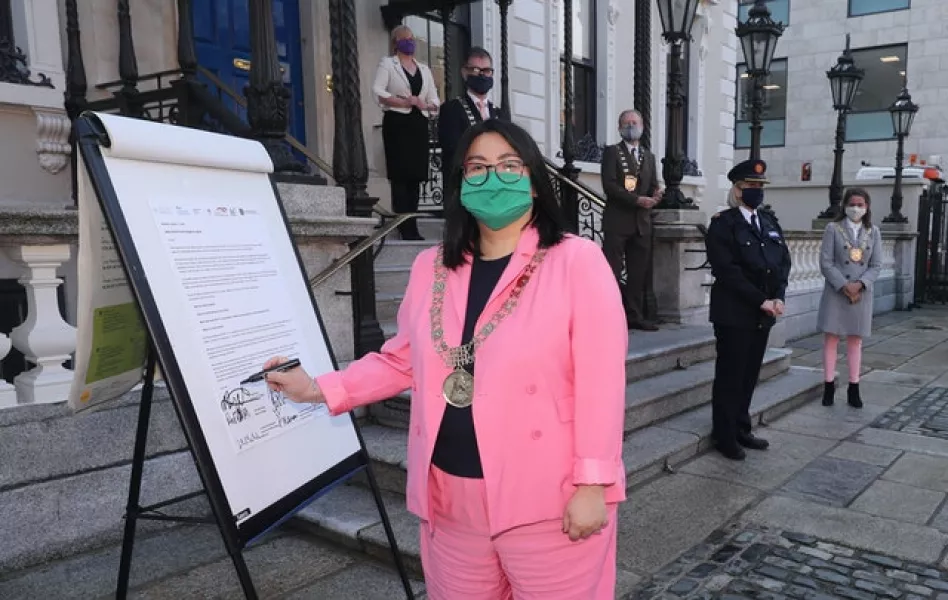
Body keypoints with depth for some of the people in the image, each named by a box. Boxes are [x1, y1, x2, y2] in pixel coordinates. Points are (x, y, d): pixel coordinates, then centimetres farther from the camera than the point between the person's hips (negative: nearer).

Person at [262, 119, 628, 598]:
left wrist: (592, 484, -13)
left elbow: (600, 378, -11)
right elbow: (403, 360, 13)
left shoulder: (576, 260, -8)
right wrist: (320, 389, 5)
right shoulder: (430, 267, 7)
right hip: (451, 499, 5)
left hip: (547, 500, -4)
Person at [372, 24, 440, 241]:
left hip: (419, 124, 5)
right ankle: (406, 228, -7)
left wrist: (425, 104, -6)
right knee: (400, 175, -9)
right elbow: (377, 91, -8)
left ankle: (410, 226, 7)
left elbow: (435, 99, 17)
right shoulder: (387, 63, 6)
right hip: (397, 123, -5)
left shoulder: (424, 69, 21)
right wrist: (405, 102, -16)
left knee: (416, 175, 2)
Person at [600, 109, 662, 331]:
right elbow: (609, 185, -10)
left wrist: (656, 194, -7)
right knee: (612, 271, -7)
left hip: (642, 222, 6)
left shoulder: (649, 156, 19)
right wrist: (637, 200, -17)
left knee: (639, 273, 6)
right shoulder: (611, 152, 2)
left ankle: (635, 315, 11)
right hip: (617, 221, -5)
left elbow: (653, 186, 17)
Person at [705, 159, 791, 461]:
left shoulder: (770, 223, 14)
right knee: (730, 376, 2)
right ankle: (724, 436, 12)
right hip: (734, 313, -6)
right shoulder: (723, 225, -7)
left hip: (763, 314, 6)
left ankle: (741, 429, 24)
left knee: (750, 374, 12)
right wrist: (760, 300, -17)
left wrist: (778, 297, -5)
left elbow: (783, 262, 11)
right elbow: (728, 271, -16)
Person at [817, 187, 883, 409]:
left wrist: (859, 284, -14)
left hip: (862, 294, 3)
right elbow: (826, 263, -8)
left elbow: (877, 265, 3)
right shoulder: (833, 229, -2)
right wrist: (844, 286, -16)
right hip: (836, 292, -2)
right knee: (831, 339, 1)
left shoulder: (873, 232, 7)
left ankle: (854, 388, 17)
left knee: (855, 341, 10)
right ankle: (829, 385, 10)